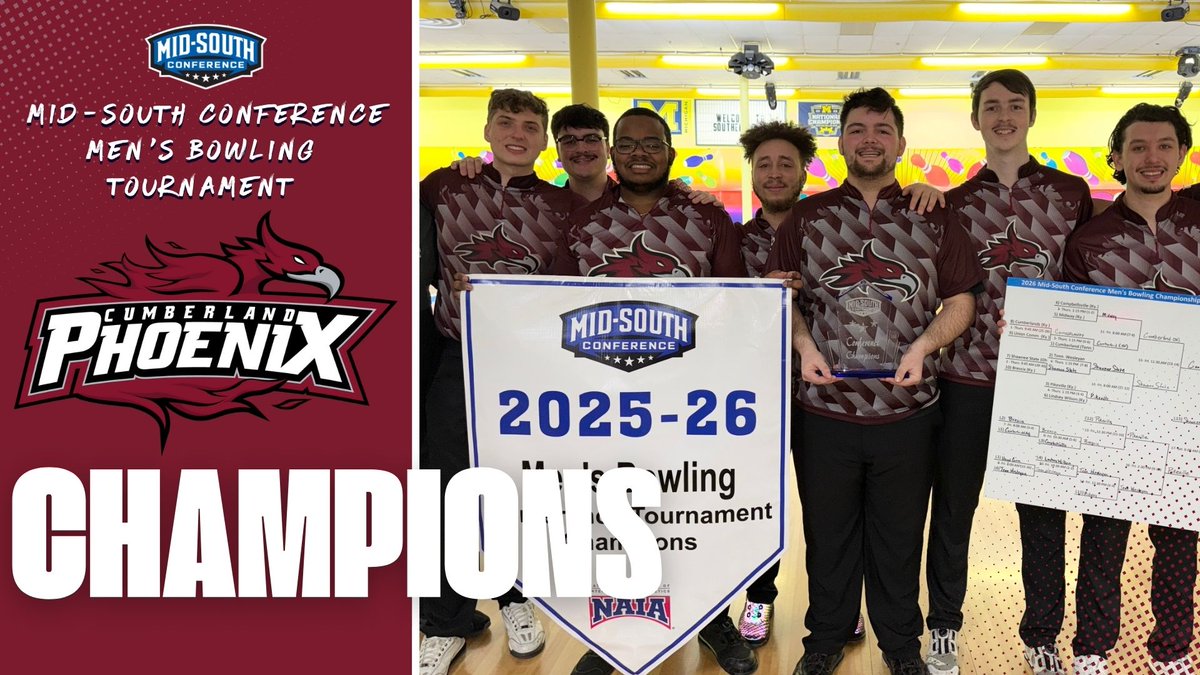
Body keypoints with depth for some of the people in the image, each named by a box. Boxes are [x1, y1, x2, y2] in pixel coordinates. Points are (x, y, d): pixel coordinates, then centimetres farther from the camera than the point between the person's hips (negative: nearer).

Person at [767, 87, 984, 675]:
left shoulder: (931, 218, 4)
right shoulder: (807, 217, 5)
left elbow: (960, 301, 4)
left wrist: (923, 345, -13)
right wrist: (803, 345, -11)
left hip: (907, 411, 0)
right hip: (826, 408, 0)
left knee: (899, 536, 14)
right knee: (828, 533, 14)